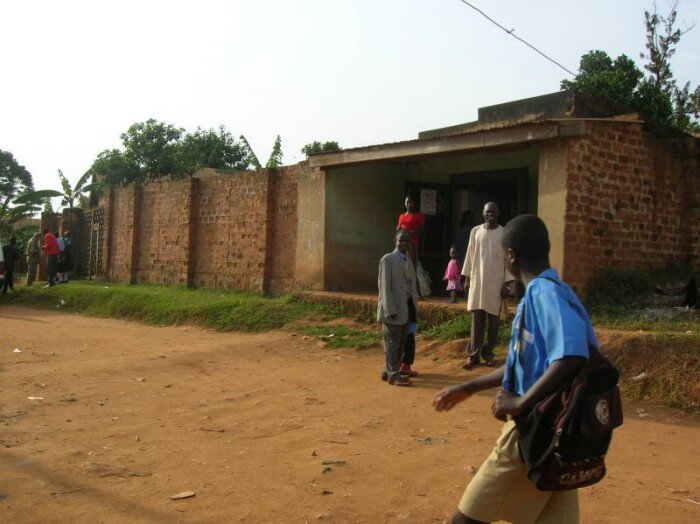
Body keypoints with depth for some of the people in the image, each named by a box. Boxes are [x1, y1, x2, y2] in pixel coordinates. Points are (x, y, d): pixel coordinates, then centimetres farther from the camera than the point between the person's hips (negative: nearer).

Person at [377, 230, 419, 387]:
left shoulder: (409, 260, 14)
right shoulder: (387, 260, -9)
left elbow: (411, 285, 15)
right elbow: (384, 287, -13)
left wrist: (413, 307, 9)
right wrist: (390, 310, -19)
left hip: (407, 308, 8)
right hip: (393, 309, -8)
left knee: (401, 342, 13)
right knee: (392, 342, -1)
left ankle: (388, 371, 25)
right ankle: (393, 375, 7)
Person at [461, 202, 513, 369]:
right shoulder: (475, 232, 6)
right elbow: (470, 256, 9)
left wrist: (507, 283, -7)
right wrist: (467, 278, 7)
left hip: (495, 282, -1)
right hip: (477, 281, 1)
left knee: (493, 320, 5)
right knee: (476, 320, 1)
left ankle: (487, 351, 18)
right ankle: (473, 355, 3)